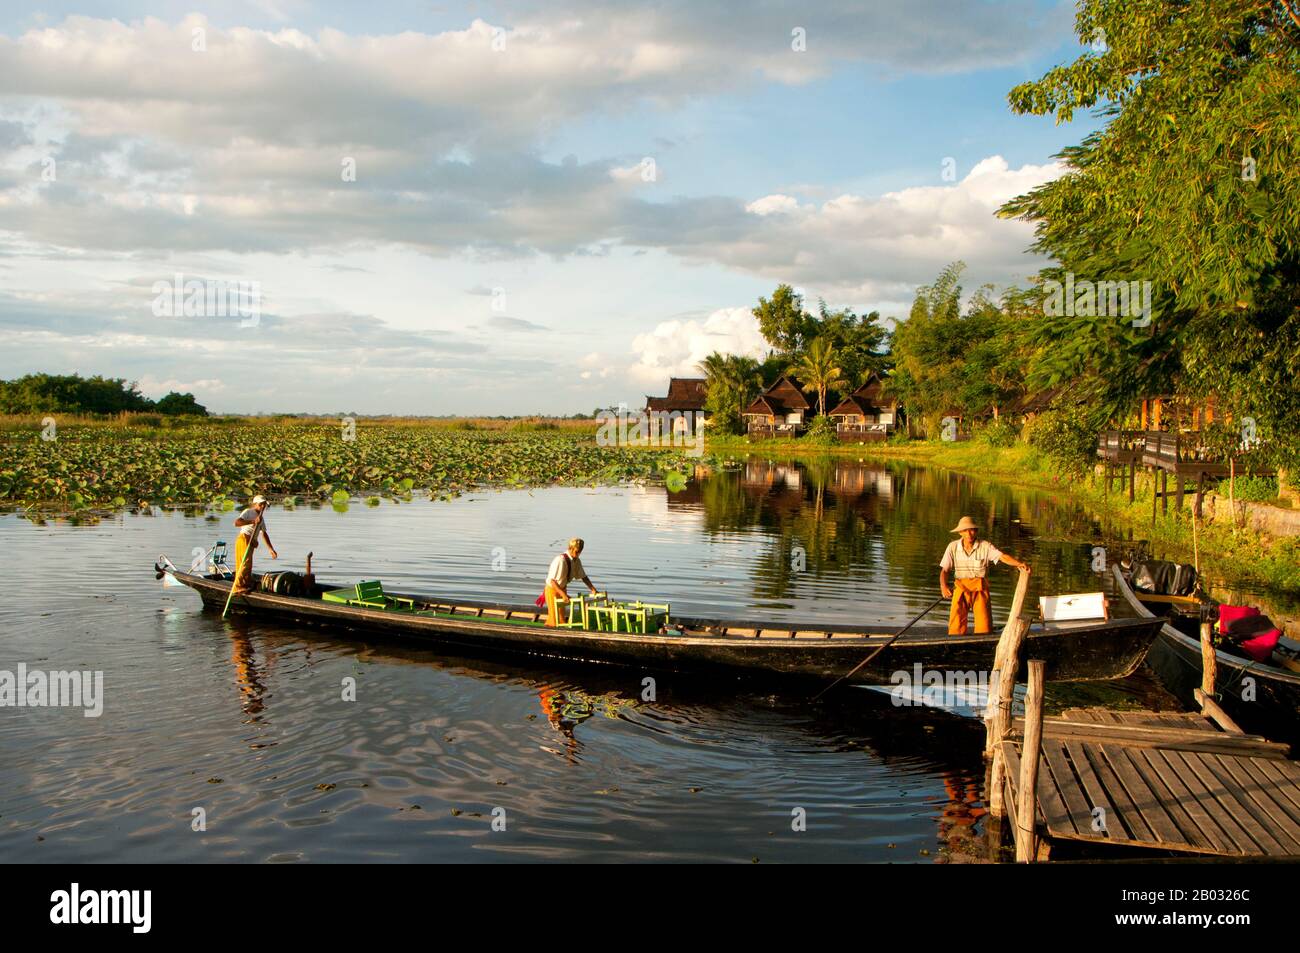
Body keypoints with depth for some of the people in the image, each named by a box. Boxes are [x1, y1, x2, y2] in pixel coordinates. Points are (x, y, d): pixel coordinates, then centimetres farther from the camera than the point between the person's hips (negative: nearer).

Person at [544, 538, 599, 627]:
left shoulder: (576, 561, -6)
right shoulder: (560, 560, -30)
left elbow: (583, 576, 5)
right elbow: (552, 581, -31)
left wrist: (593, 589, -5)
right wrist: (563, 594, -36)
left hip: (562, 589, 8)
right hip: (552, 589, -8)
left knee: (562, 616, 17)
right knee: (558, 620, -6)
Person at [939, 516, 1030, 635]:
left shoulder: (985, 546, -5)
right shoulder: (953, 547, 0)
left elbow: (1003, 556, -17)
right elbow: (944, 570, 1)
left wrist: (1018, 564, -36)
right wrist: (943, 586, -17)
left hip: (980, 589, -1)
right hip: (960, 589, 1)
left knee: (984, 625, -7)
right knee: (956, 623, -8)